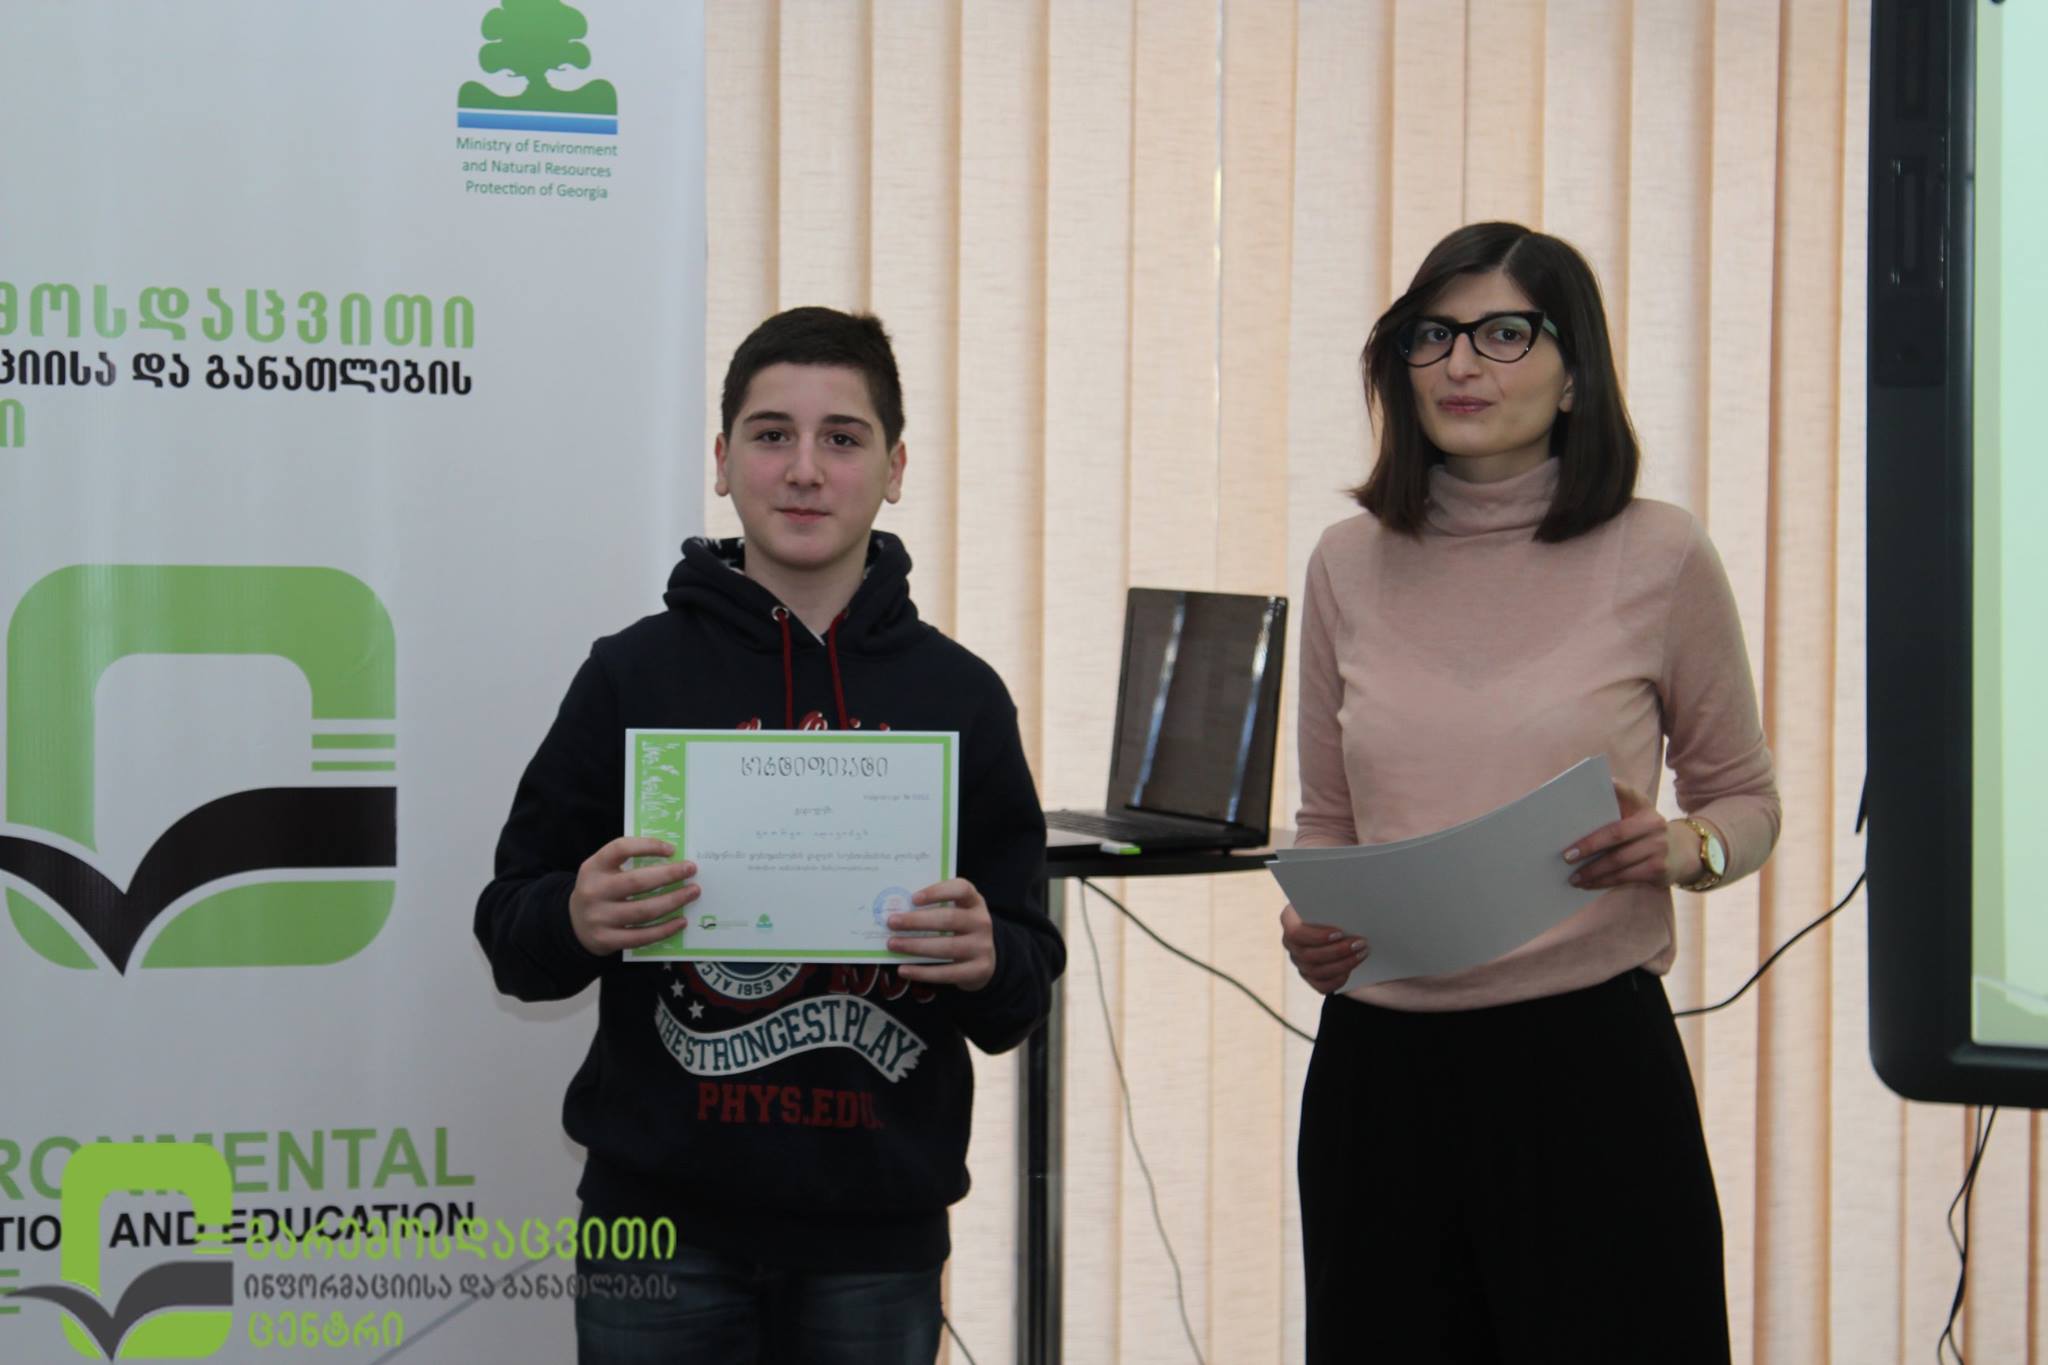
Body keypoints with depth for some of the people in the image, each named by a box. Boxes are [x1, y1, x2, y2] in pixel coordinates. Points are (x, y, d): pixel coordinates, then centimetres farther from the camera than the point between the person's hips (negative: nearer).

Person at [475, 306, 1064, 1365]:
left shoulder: (961, 697, 4)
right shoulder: (634, 674, 1)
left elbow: (1025, 986, 6)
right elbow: (511, 931, 4)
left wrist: (991, 961, -15)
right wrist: (575, 922, -18)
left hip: (879, 1234, 1)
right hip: (663, 1217, -1)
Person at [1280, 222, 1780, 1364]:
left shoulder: (1659, 557, -2)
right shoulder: (1351, 565, 7)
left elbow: (1749, 802, 9)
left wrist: (1677, 848, -12)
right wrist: (1308, 923, -3)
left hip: (1590, 1057, -3)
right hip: (1379, 1062, 3)